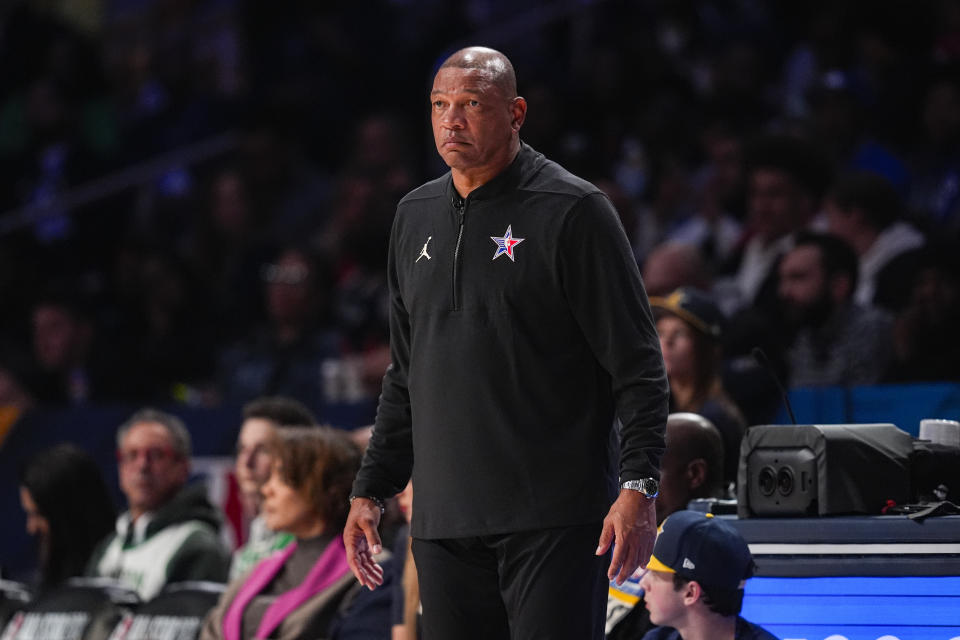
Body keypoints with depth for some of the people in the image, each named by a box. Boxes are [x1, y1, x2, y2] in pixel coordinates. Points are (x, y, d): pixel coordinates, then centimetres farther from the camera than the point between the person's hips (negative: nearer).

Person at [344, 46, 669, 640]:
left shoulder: (574, 211, -4)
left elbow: (638, 366, -6)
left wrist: (638, 486, -15)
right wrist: (371, 490, 18)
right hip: (444, 523, 6)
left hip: (553, 523, -6)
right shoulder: (416, 217, 15)